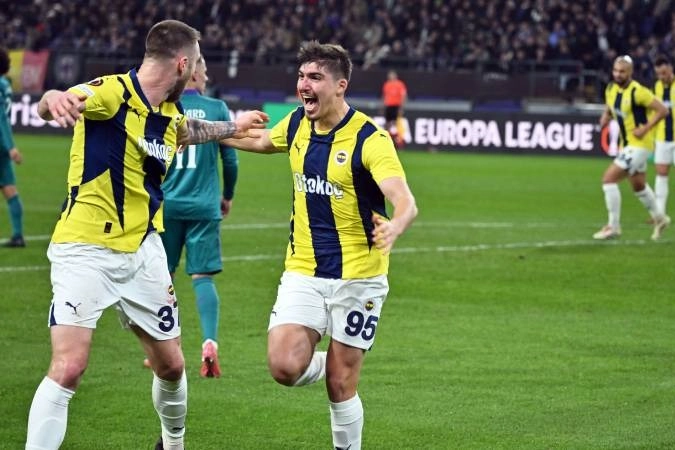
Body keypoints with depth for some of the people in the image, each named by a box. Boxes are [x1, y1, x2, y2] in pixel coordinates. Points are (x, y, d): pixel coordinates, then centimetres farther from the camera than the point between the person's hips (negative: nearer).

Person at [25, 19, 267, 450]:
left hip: (143, 251, 7)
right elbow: (51, 104, -37)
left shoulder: (171, 115, 8)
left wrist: (234, 126, 48)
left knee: (171, 365, 12)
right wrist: (55, 99, -61)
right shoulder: (111, 92, -16)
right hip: (85, 251, -7)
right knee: (68, 369, -19)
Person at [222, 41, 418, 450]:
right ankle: (324, 362, 21)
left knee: (340, 383, -1)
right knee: (286, 367, -14)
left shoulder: (370, 139, -17)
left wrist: (395, 227, -52)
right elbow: (262, 140, 26)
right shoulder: (297, 124, 2)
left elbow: (406, 202, -30)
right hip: (303, 272, 4)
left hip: (357, 277, -4)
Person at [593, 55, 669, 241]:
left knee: (609, 178, -15)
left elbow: (662, 110, -18)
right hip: (626, 144, 9)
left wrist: (645, 128, -21)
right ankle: (659, 218, 44)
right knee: (638, 185, 23)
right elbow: (609, 107, 22)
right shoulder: (611, 89, 2)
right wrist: (605, 117, 0)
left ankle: (613, 226, -6)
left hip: (639, 144, -9)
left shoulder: (637, 92, -21)